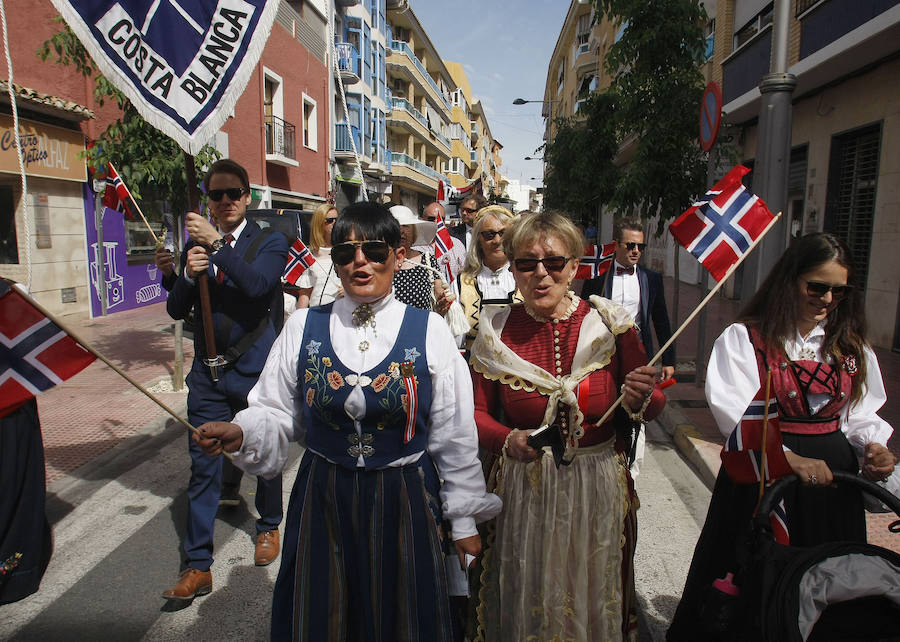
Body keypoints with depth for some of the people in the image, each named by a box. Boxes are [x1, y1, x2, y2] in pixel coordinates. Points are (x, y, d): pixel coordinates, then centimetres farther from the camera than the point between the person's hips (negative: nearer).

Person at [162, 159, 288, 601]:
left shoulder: (270, 243, -4)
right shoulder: (196, 245, 9)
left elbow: (257, 285, -24)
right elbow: (176, 310, 6)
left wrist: (216, 244, -24)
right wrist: (188, 274, -12)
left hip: (257, 371, -3)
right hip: (208, 373, 3)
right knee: (203, 467, 5)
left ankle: (268, 526, 39)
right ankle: (198, 565, 16)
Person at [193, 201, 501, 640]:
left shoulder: (429, 331, -7)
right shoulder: (303, 327, -2)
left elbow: (455, 437, -3)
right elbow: (275, 414, 4)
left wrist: (464, 521, 2)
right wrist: (240, 435, -18)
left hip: (404, 503, -1)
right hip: (322, 503, 2)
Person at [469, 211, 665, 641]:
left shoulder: (610, 324, -8)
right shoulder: (496, 331, -6)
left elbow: (653, 405, 1)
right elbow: (477, 411, -1)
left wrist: (639, 400, -22)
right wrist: (508, 441, -20)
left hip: (598, 487, 0)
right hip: (524, 492, 0)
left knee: (594, 600, 20)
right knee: (527, 603, 17)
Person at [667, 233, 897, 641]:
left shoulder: (851, 346, 11)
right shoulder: (744, 338, -7)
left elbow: (862, 413, 12)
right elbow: (736, 412, -16)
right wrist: (788, 458, -26)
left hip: (833, 474, 5)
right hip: (764, 476, -4)